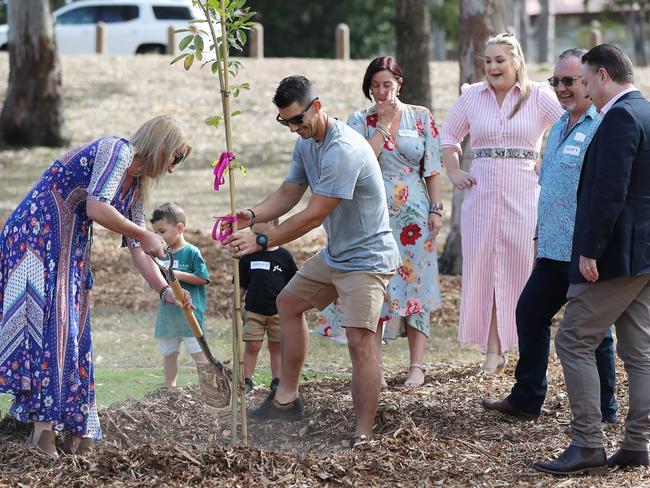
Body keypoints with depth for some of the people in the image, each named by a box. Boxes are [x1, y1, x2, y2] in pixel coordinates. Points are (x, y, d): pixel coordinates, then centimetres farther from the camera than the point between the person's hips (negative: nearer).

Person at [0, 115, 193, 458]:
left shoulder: (135, 187, 17)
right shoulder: (117, 151, -11)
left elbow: (137, 250, 16)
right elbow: (96, 208, -23)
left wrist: (165, 291, 5)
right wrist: (144, 235, -13)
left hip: (68, 253, 9)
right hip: (36, 234, -9)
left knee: (73, 332, 4)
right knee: (51, 321, -15)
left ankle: (75, 433, 5)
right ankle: (43, 426, -17)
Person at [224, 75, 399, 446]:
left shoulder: (342, 150, -28)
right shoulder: (307, 143, 5)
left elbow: (315, 216, -28)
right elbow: (289, 195, 7)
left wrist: (262, 241, -24)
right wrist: (253, 216, -13)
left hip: (367, 258, -11)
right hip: (335, 255, 11)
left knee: (360, 340, -21)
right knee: (289, 302, 23)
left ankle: (363, 436, -19)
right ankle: (287, 398, 31)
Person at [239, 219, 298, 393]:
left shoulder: (284, 256, 0)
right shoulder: (248, 256, 2)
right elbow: (241, 285, 9)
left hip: (278, 311, 0)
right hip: (253, 311, 0)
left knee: (276, 346, 7)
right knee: (251, 346, -3)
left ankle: (277, 380, 14)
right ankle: (246, 380, 4)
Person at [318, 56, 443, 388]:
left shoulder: (421, 117, 5)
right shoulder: (360, 121, 4)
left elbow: (433, 168, 5)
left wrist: (436, 209, -2)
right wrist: (385, 123, -11)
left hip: (414, 214, 0)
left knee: (415, 285, 1)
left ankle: (417, 366, 7)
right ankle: (375, 367, 1)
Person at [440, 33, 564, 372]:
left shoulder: (538, 97, 0)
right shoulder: (472, 96, 8)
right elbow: (449, 136, 21)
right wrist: (454, 172, 9)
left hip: (523, 194, -2)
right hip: (481, 192, 2)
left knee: (523, 268, 0)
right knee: (483, 267, 1)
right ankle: (493, 350, 7)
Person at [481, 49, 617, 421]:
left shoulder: (602, 127, -14)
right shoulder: (561, 127, 17)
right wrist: (541, 230, 26)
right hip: (554, 249, 10)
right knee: (530, 314, 15)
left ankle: (604, 411, 11)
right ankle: (526, 400, 25)